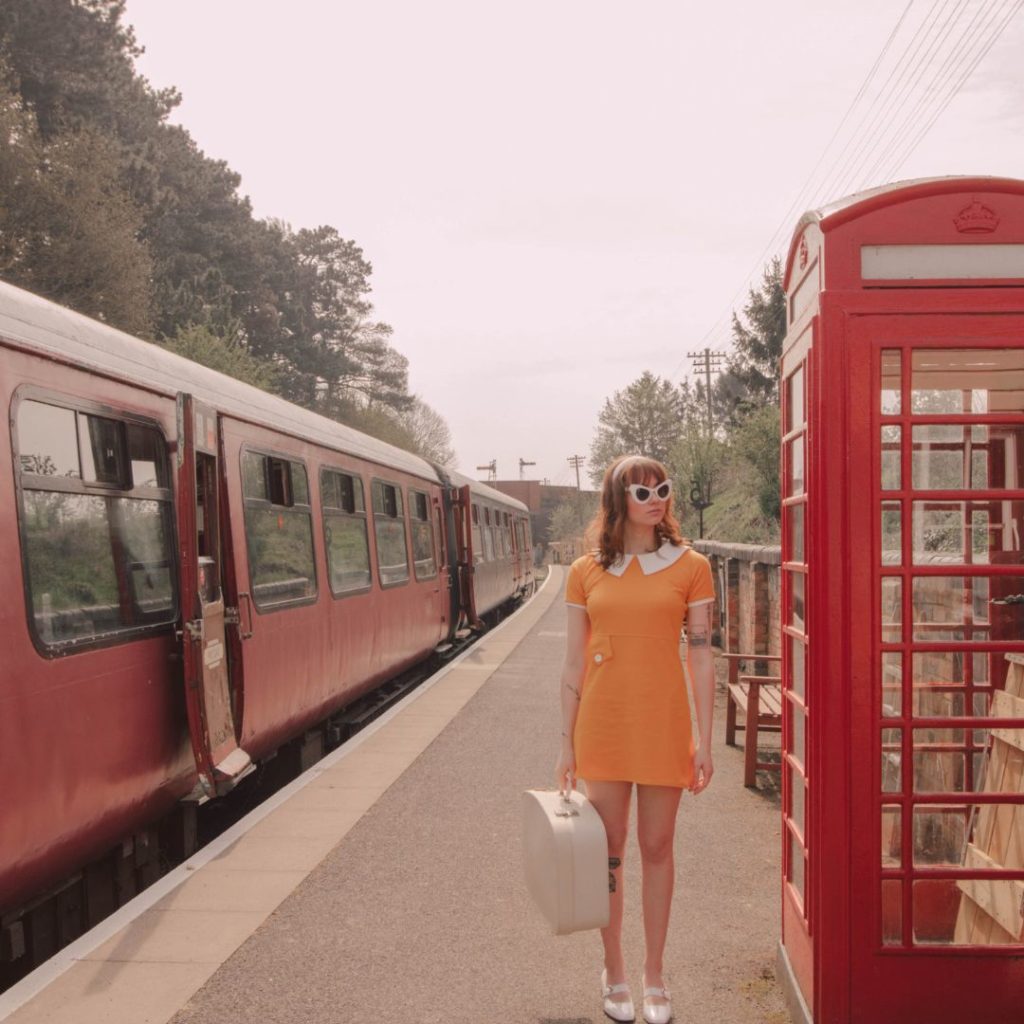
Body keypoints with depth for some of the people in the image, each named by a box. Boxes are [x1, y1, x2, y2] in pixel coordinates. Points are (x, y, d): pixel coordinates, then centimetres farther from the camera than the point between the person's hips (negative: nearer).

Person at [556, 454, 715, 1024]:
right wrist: (567, 743, 5)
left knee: (657, 849, 9)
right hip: (603, 722, 1)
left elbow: (702, 657, 0)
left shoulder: (690, 566, -1)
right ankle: (614, 973, 25)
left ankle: (655, 976, 24)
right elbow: (574, 663, 5)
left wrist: (705, 740, -3)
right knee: (609, 853, 9)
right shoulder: (587, 572, 3)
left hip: (664, 724, -1)